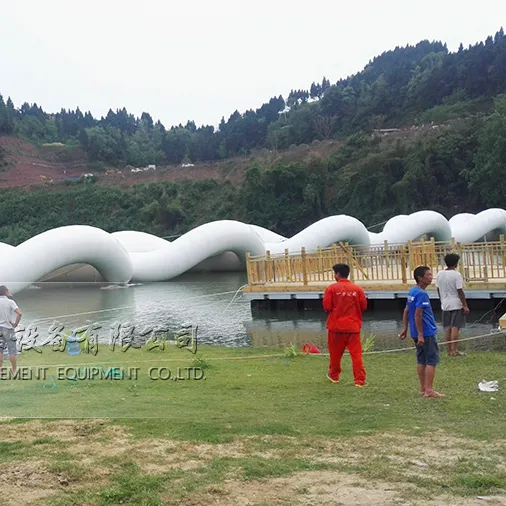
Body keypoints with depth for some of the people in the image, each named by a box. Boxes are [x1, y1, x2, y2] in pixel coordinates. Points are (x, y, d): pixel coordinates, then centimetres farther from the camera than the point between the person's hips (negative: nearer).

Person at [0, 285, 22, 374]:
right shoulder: (10, 302, -10)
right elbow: (19, 313, -21)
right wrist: (16, 324, -9)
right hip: (8, 328, -3)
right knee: (12, 350, 4)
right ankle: (14, 370, 7)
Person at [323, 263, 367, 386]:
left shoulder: (332, 288, -9)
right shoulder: (357, 289, -2)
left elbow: (326, 307, -9)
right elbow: (364, 307, 3)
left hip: (336, 326, -1)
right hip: (353, 326, 1)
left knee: (335, 352, 16)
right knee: (356, 353, 2)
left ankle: (334, 375, 32)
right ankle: (360, 380, -3)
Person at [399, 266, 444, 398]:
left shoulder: (412, 291, 11)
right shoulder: (421, 294, -18)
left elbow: (406, 311, 15)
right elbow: (418, 315, -22)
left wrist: (405, 328, 19)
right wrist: (420, 335, -21)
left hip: (418, 333, 9)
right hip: (427, 333, -9)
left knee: (421, 360, 12)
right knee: (432, 361, -3)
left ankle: (423, 389, 17)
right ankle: (429, 390, -2)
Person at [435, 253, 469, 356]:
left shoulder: (439, 274, 5)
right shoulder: (456, 275, -14)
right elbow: (460, 292, -15)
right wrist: (465, 306, -10)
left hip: (445, 304, 6)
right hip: (456, 304, -6)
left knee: (448, 328, 10)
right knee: (455, 327, -3)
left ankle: (449, 350, 15)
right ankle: (454, 350, -3)